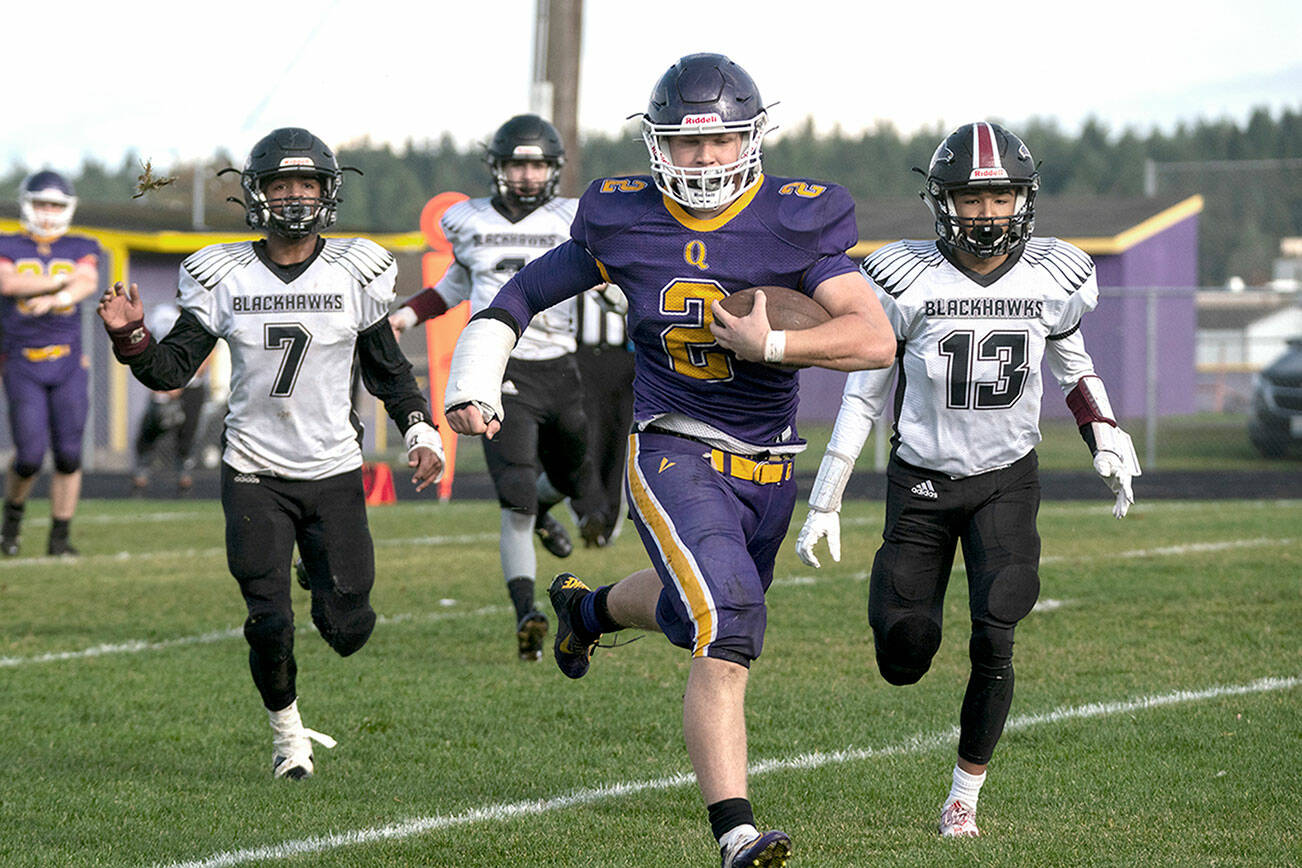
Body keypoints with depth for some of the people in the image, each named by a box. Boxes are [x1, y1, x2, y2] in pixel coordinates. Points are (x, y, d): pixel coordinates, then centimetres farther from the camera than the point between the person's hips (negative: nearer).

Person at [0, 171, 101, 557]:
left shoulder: (81, 249, 9)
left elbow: (87, 283, -11)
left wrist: (53, 300, -30)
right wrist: (61, 281, -13)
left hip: (67, 363, 2)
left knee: (68, 454, -2)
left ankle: (60, 537, 9)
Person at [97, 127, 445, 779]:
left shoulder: (355, 274, 0)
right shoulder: (224, 278, -2)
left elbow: (387, 367, 10)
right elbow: (172, 370, -2)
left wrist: (419, 428, -5)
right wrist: (130, 337, -20)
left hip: (335, 473, 1)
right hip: (255, 475, -1)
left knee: (347, 628, -2)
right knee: (269, 624, -9)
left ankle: (330, 586, 37)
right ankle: (287, 731, 19)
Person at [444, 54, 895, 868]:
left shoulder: (796, 221, -11)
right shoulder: (625, 222, -6)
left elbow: (876, 339, -18)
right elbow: (535, 286, 11)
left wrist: (767, 345, -28)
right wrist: (476, 376, 2)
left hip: (766, 466, 3)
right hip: (672, 455, -3)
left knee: (695, 605, 27)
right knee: (725, 629, -23)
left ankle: (589, 608, 63)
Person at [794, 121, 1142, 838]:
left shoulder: (1055, 279, -7)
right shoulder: (907, 281, -15)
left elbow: (1070, 360, 15)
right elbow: (864, 394, -5)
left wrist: (1107, 442, 1)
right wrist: (824, 504, -4)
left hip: (1007, 481, 1)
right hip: (923, 482, -1)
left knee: (994, 640, -16)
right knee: (903, 665, -2)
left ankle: (965, 793, 2)